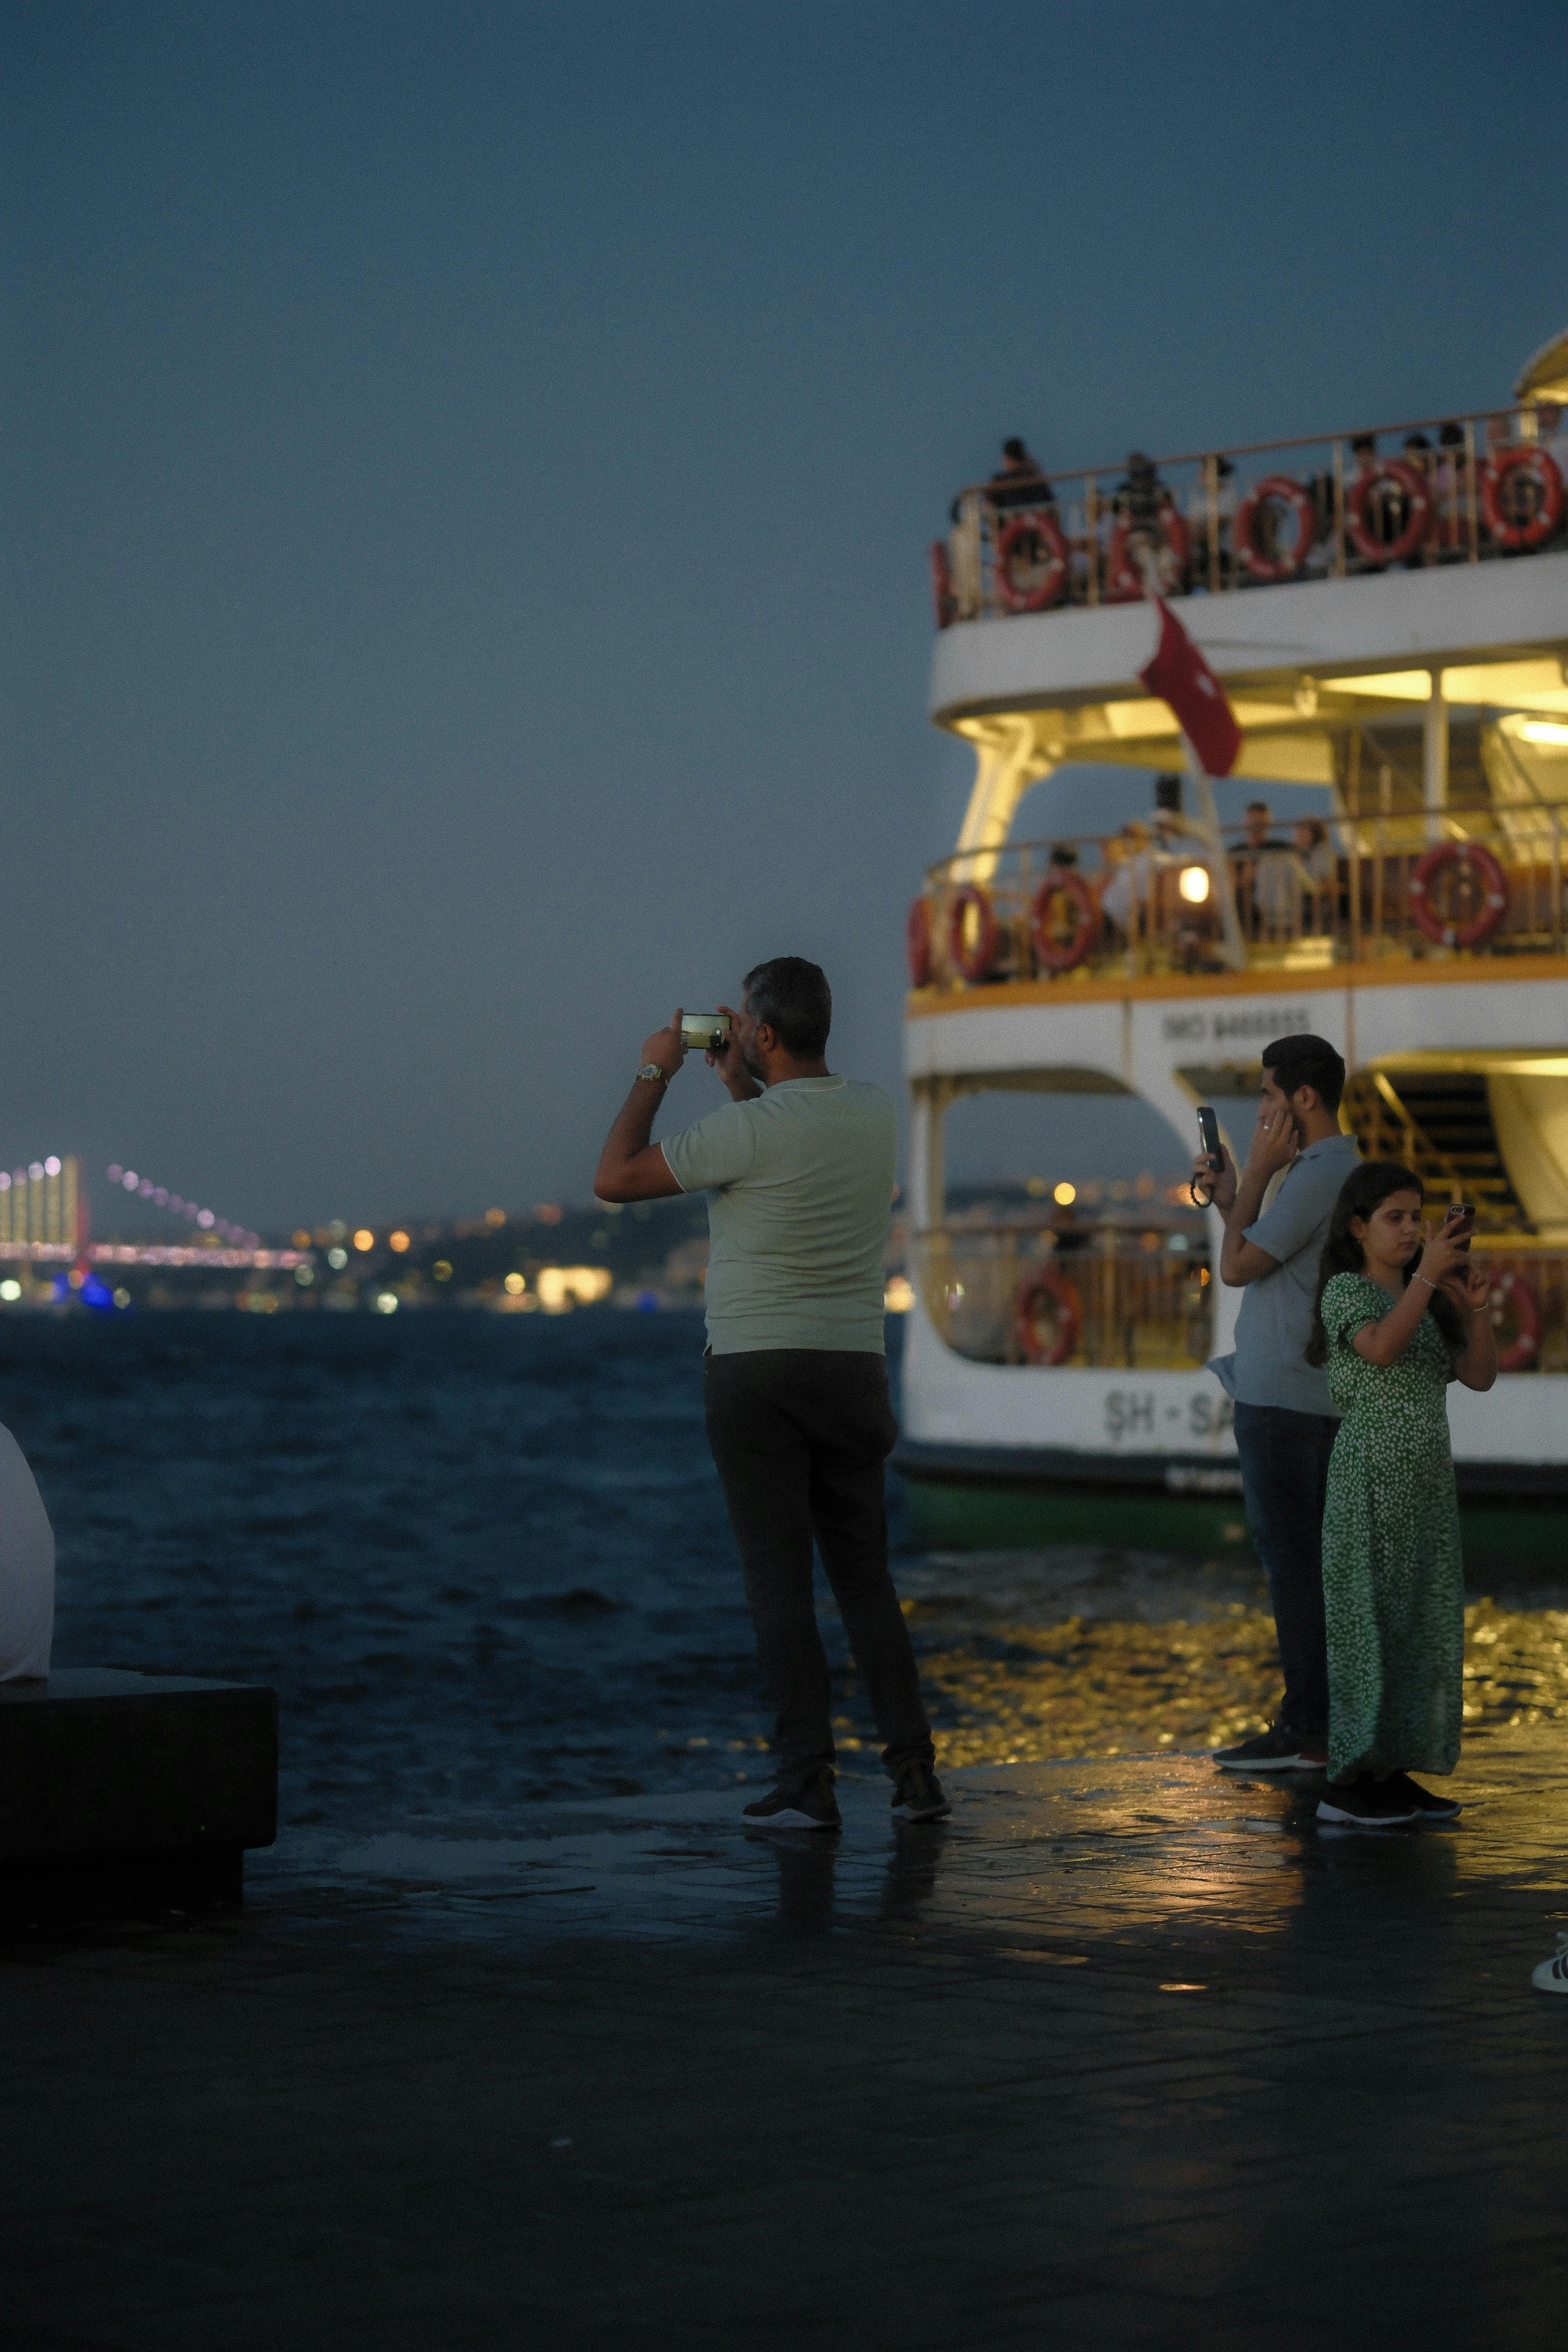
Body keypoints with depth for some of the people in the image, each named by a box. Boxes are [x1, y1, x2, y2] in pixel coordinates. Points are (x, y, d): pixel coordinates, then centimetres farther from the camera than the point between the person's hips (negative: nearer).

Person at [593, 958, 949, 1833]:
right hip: (852, 1368, 5)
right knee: (866, 1576, 10)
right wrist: (740, 1082, 25)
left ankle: (809, 1782, -5)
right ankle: (914, 1769, 6)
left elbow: (615, 1178, -6)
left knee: (781, 1583, -2)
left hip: (757, 1373, -5)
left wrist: (655, 1073, 4)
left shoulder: (751, 1129, -15)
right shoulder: (877, 1113, 4)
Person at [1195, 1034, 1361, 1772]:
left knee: (1291, 1556, -8)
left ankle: (1308, 1731, -7)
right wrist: (1232, 1198, 17)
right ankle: (1312, 1717, 18)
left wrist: (1257, 1172, -8)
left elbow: (1238, 1267, -15)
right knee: (1300, 1556, 13)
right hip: (1308, 1397, 11)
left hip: (1282, 1398, -11)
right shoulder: (1335, 1169, 18)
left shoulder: (1320, 1176, -16)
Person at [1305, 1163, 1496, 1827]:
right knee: (1368, 1620, -9)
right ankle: (1347, 1781, -7)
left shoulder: (1426, 1302, 16)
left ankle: (1393, 1771, 12)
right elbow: (1381, 1348, -24)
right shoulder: (1347, 1290, -4)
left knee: (1424, 1627, 6)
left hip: (1428, 1483, 7)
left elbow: (1480, 1376, 10)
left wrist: (1478, 1310, -5)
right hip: (1370, 1478, -7)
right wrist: (1428, 1273, -25)